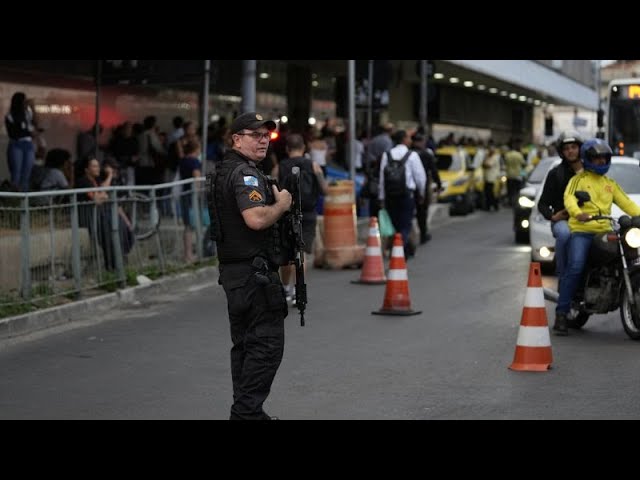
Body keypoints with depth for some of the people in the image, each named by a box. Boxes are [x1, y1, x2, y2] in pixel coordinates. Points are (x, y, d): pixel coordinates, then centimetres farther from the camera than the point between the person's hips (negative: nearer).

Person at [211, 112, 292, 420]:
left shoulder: (225, 170, 16)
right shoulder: (245, 173, -15)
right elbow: (256, 219, -30)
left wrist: (273, 196, 14)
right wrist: (282, 204, -12)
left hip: (233, 271, 10)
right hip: (254, 271, -10)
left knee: (245, 344, 15)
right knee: (267, 344, -7)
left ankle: (244, 410, 20)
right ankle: (247, 412, -8)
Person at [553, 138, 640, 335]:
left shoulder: (611, 184, 27)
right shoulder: (578, 179, 12)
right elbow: (569, 198, -6)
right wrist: (578, 213, -28)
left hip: (605, 231, 5)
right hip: (581, 230, -5)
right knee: (575, 267, -24)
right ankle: (561, 314, -22)